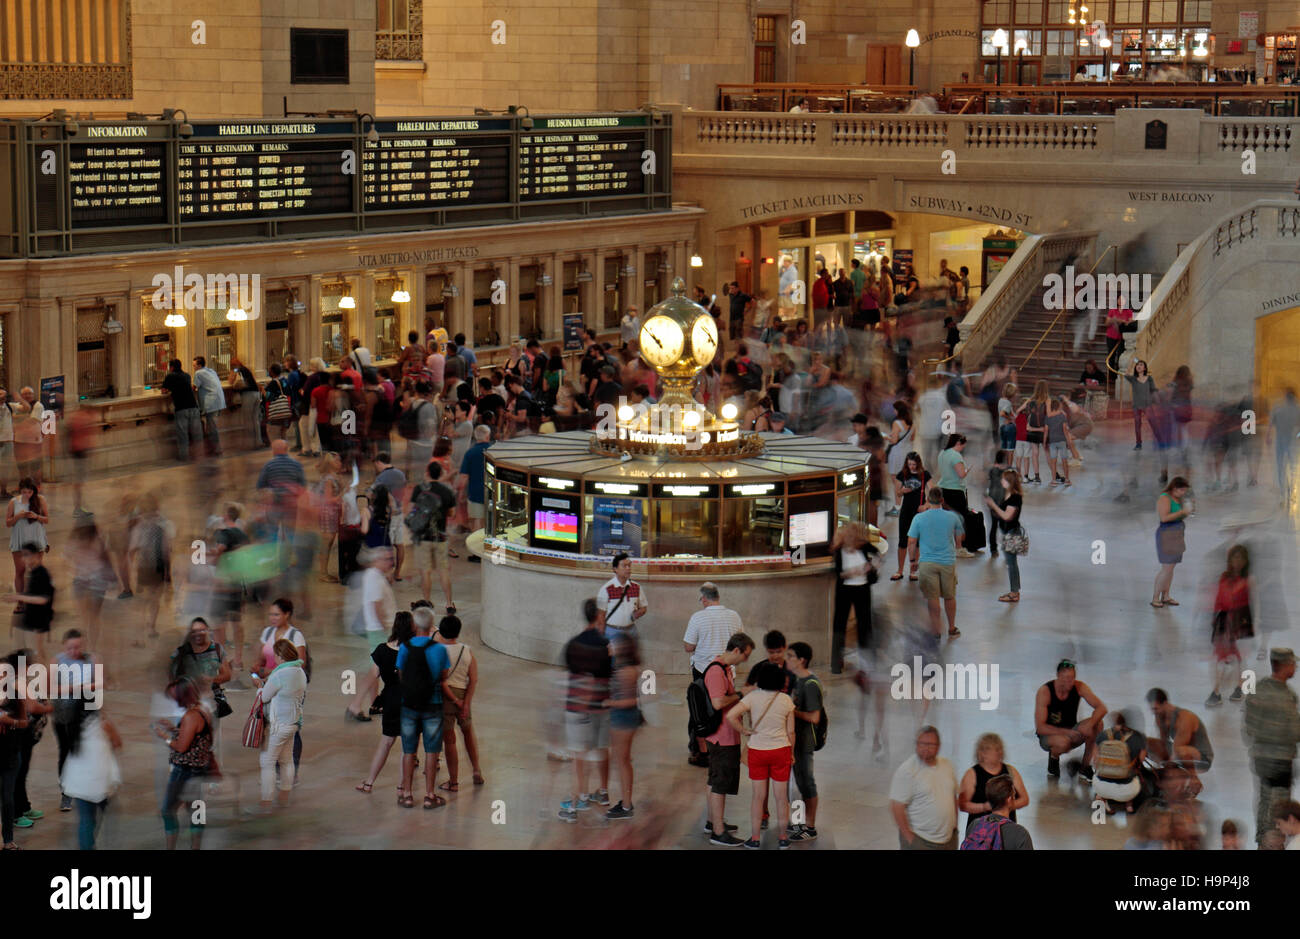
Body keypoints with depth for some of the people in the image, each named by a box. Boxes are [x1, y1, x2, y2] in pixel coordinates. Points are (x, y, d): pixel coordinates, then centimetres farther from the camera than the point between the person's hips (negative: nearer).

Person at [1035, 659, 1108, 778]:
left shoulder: (1079, 687, -11)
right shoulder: (1044, 691, -22)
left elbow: (1101, 708, -17)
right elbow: (1040, 727, -24)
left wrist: (1090, 724, -36)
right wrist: (1066, 732, -35)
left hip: (1071, 732, 4)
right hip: (1049, 734, -4)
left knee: (1097, 724, -23)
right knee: (1063, 742, -39)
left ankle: (1085, 765, -9)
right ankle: (1053, 757, -1)